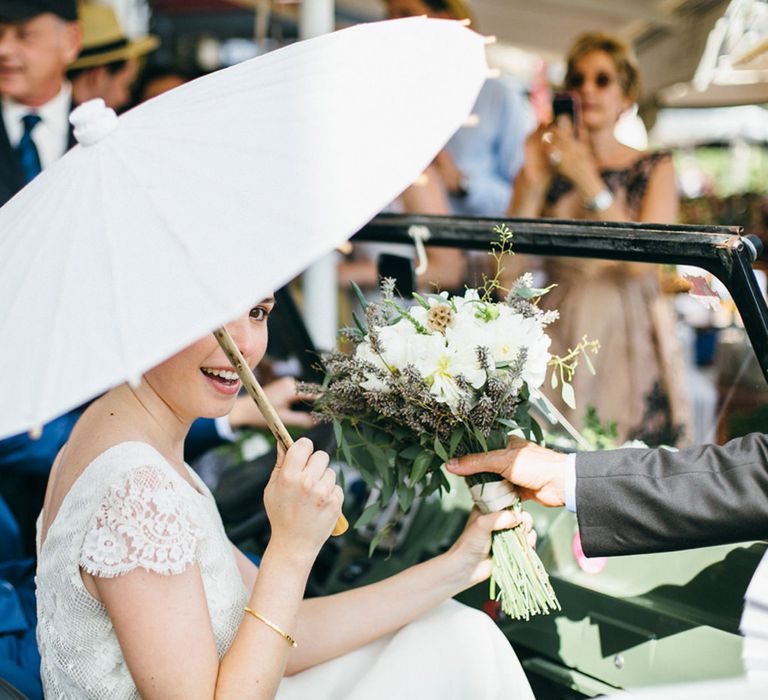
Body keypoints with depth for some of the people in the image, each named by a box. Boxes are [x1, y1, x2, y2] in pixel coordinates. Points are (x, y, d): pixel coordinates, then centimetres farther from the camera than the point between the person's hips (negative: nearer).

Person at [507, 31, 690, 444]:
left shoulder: (654, 169, 5)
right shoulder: (546, 168, 6)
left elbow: (640, 261, -12)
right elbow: (509, 265, -5)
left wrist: (589, 180, -16)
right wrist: (533, 181, -12)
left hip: (630, 338, 0)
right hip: (560, 334, 1)